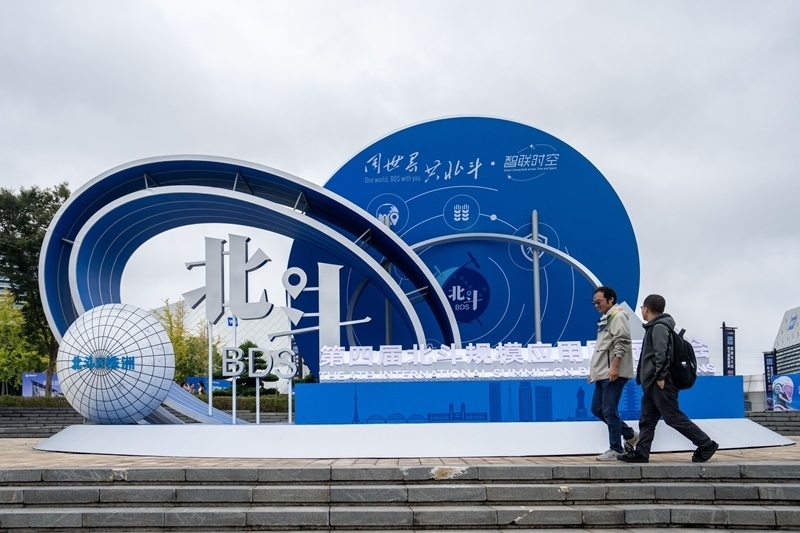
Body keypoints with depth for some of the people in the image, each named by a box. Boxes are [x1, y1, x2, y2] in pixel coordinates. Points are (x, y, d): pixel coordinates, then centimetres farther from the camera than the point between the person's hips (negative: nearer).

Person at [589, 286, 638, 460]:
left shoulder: (618, 316, -9)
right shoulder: (606, 319, 21)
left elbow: (621, 343, -19)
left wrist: (615, 367, -25)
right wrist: (595, 371, 22)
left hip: (613, 373, -10)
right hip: (603, 374, 10)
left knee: (609, 411, -7)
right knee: (597, 409, 10)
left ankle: (616, 449, 1)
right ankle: (630, 435, 20)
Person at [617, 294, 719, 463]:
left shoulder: (659, 327, -13)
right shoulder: (655, 327, 19)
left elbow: (662, 354, -21)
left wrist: (661, 377, -21)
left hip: (660, 383, -11)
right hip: (652, 383, 11)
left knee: (674, 418, -7)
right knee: (647, 420, 7)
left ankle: (706, 445, -1)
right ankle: (641, 452, 6)